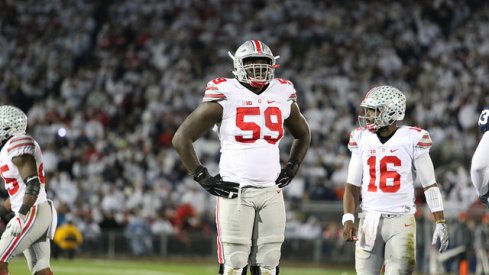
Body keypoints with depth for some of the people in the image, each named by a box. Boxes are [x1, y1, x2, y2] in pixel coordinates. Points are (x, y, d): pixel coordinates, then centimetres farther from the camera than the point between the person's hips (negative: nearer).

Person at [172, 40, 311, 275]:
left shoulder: (282, 96, 10)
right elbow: (182, 138, -3)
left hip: (271, 193, 5)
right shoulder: (225, 97, -4)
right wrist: (203, 178, -6)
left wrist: (291, 170, 15)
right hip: (236, 192, -5)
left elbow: (303, 135, 30)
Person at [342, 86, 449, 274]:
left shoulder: (412, 139, -4)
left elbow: (430, 185, -1)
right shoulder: (362, 139, 7)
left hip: (401, 220, -3)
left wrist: (440, 223, -6)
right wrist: (348, 219, -4)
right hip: (369, 221, 4)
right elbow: (353, 185, 9)